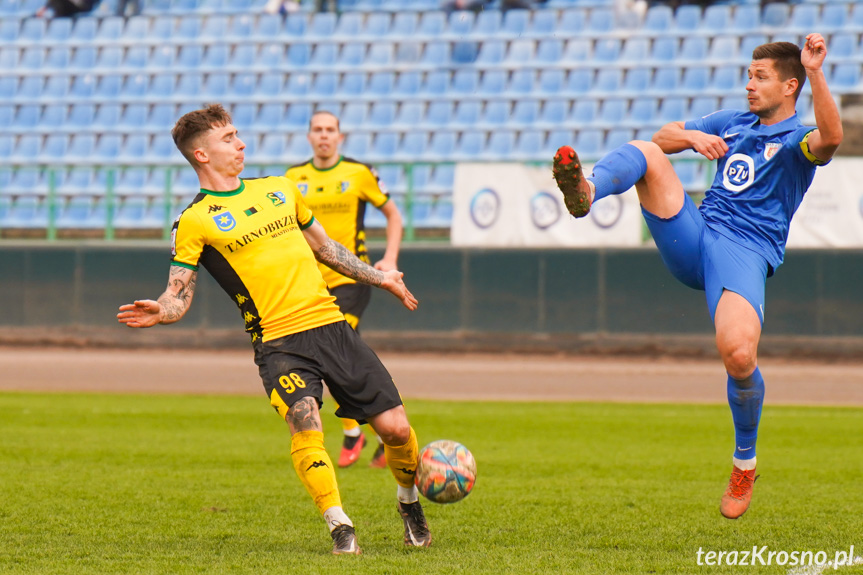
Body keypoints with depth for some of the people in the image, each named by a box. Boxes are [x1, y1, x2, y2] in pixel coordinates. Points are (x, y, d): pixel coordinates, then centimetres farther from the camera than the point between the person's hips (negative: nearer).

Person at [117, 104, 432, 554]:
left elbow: (323, 245, 30)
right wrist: (159, 312, -25)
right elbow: (178, 296, -3)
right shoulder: (193, 221, 1)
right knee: (305, 423, -30)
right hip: (278, 342, -4)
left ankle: (408, 500, 26)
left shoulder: (278, 189, 17)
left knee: (395, 427, -2)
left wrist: (377, 277, 32)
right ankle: (339, 525, -21)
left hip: (331, 326, 4)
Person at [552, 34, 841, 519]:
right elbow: (663, 135, 25)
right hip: (693, 239, 5)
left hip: (746, 252, -5)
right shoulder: (733, 124, 22)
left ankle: (745, 463, -2)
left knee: (739, 353, -28)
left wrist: (816, 74, -32)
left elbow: (830, 137, -23)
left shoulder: (796, 139, 2)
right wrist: (692, 137, 4)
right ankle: (586, 192, -45)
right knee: (644, 153, -11)